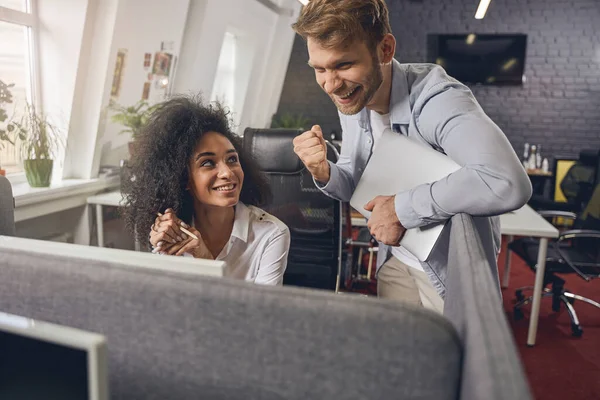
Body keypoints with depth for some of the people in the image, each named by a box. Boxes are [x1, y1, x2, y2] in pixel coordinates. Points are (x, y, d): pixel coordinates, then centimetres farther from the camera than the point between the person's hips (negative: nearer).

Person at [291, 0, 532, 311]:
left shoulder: (435, 97, -30)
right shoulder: (351, 101, -5)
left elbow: (507, 183, -46)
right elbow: (356, 188, 3)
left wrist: (402, 207, -34)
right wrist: (323, 173, -19)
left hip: (453, 273, -6)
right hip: (394, 260, 7)